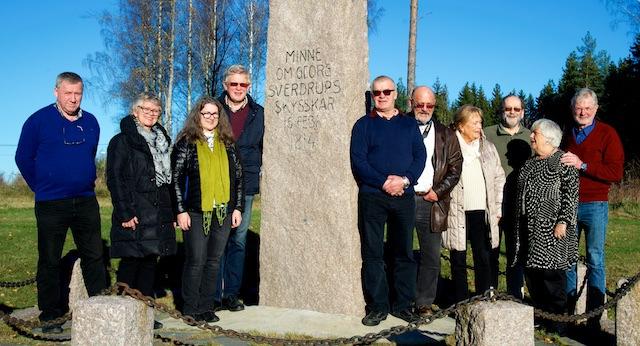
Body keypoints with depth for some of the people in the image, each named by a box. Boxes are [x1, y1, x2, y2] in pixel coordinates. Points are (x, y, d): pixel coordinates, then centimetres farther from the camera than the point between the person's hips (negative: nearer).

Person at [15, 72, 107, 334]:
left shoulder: (91, 122, 6)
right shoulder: (38, 121, -5)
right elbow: (23, 158, 1)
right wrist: (41, 187, 4)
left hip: (86, 202, 4)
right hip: (50, 204, -3)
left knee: (94, 256, 7)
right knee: (49, 261, 5)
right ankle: (50, 315, 16)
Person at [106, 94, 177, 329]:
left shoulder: (162, 141, 18)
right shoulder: (121, 141, -2)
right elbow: (114, 179, -9)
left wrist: (171, 213, 14)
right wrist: (124, 213, -17)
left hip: (158, 213, 6)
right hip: (135, 214, -6)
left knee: (150, 262, 9)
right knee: (130, 263, -2)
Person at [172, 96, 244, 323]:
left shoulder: (227, 143, 12)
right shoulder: (186, 143, 0)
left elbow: (238, 176, 13)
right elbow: (176, 178, -3)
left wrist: (237, 208, 7)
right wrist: (181, 210, -8)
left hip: (223, 212, 4)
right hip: (196, 212, -4)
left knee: (214, 261, 9)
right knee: (196, 261, 0)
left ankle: (206, 307, 19)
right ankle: (190, 309, 11)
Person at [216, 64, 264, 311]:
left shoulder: (258, 113, 9)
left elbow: (263, 148, 17)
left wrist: (254, 169, 5)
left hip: (245, 185, 2)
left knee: (238, 240, 6)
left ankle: (231, 293, 16)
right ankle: (213, 295, 9)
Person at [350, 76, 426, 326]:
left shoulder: (409, 124, 13)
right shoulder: (363, 125, 6)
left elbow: (420, 156, 4)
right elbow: (358, 161, -4)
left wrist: (405, 179, -13)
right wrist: (384, 182, -15)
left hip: (404, 196, 2)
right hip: (372, 196, -2)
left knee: (404, 252, 6)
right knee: (372, 253, 1)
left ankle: (403, 304, 16)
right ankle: (377, 306, 10)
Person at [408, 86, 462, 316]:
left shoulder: (446, 135, 11)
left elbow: (455, 168, 8)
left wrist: (438, 191, -2)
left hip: (431, 201, 2)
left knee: (431, 256, 4)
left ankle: (424, 303, 15)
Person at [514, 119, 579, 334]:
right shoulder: (530, 163, 18)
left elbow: (572, 193, -12)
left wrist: (563, 221, -18)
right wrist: (518, 223, 20)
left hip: (551, 229, -8)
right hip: (528, 227, 8)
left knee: (552, 275, -5)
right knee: (531, 272, 9)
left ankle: (557, 321, 6)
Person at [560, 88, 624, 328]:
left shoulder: (607, 134, -2)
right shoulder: (567, 135, 14)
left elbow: (616, 172, -12)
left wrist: (582, 165, -20)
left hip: (595, 206, -4)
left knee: (595, 261, 0)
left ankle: (594, 318, 6)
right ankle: (567, 312, 15)